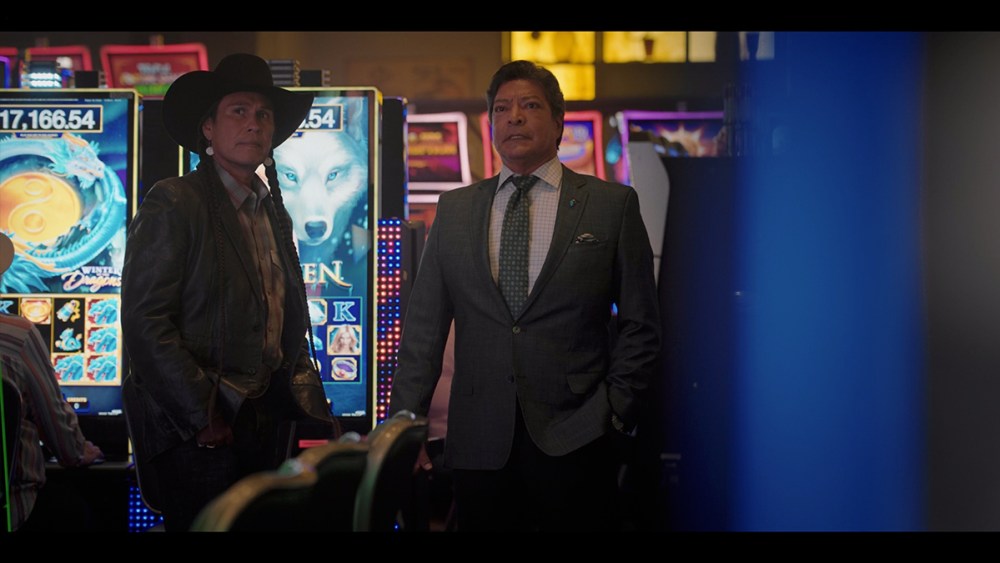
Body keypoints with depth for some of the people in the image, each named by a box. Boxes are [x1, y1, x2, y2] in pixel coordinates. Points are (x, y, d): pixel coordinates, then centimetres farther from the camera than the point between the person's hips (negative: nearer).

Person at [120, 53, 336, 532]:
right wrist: (201, 415, -17)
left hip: (265, 420, 7)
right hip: (199, 432, -7)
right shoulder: (173, 203, -7)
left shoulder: (273, 213, 16)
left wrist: (314, 410, 9)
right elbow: (145, 320, -15)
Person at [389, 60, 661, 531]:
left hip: (575, 440, -2)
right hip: (479, 442, 2)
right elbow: (424, 328, 9)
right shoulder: (454, 209, 11)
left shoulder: (612, 204, 4)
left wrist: (616, 409, -4)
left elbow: (639, 324, 5)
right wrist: (404, 423, 2)